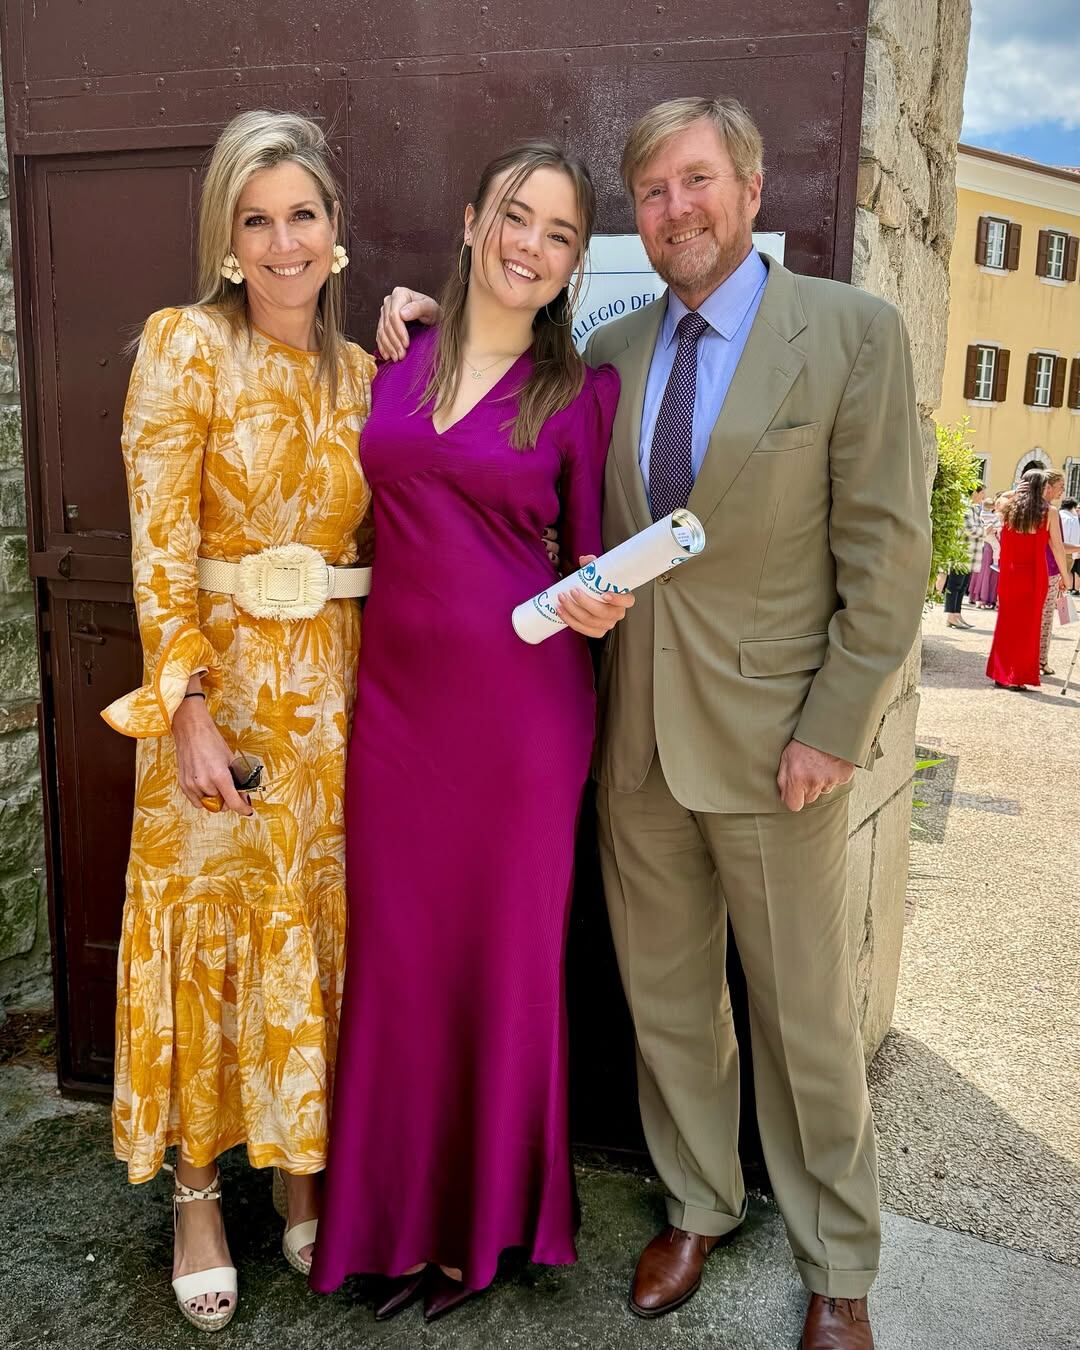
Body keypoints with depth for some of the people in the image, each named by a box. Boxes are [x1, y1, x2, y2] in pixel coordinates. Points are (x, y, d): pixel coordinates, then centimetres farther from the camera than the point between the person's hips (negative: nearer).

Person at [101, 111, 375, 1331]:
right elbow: (159, 549, -12)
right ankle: (197, 1198, 27)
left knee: (318, 933, 13)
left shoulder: (359, 372, 9)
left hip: (333, 690, 5)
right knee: (210, 933, 7)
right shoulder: (187, 345, -6)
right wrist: (189, 709, -16)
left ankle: (304, 1171, 33)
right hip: (221, 684, -4)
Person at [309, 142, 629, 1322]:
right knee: (396, 948, 12)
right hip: (393, 690, 3)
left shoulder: (582, 390, -1)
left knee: (505, 952, 9)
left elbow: (591, 564, 2)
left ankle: (484, 1219, 33)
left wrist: (594, 608, -17)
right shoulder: (394, 359, 8)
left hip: (520, 701, -3)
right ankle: (400, 1207, 35)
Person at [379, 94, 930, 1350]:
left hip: (775, 738, -4)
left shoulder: (853, 332, -6)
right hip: (638, 738, 4)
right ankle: (697, 1205, 40)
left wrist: (835, 726, -12)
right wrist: (429, 325, 4)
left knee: (803, 1013, 10)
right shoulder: (611, 351, 7)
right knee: (663, 999, 16)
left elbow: (888, 550, -8)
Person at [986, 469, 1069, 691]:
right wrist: (1064, 576, 5)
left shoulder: (1010, 507, 0)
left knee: (1006, 623, 13)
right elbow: (1057, 548, -4)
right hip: (1034, 575, -2)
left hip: (1010, 573, 3)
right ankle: (1020, 677, 10)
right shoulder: (1050, 512, -7)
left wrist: (1017, 491, 13)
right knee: (1028, 626, 7)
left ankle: (1000, 674, 16)